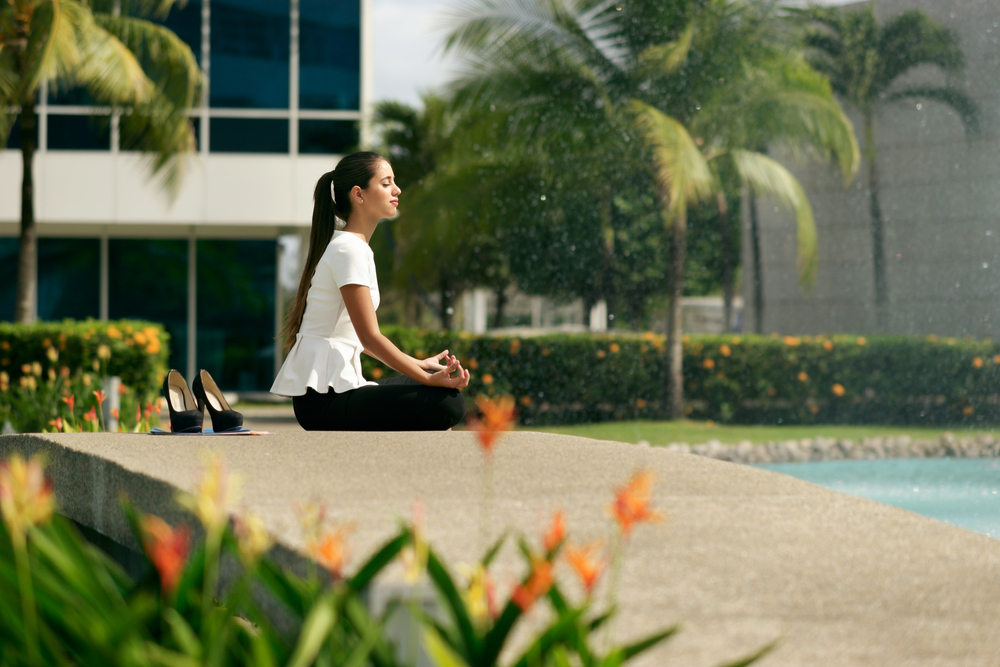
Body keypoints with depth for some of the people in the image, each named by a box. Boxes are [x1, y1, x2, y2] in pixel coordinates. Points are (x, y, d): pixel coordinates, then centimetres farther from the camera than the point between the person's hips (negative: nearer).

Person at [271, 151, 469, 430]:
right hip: (324, 399, -10)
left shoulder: (356, 247, 18)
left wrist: (418, 364, 20)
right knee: (448, 402, -19)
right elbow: (370, 337, -16)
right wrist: (428, 378, -17)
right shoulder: (350, 250, -12)